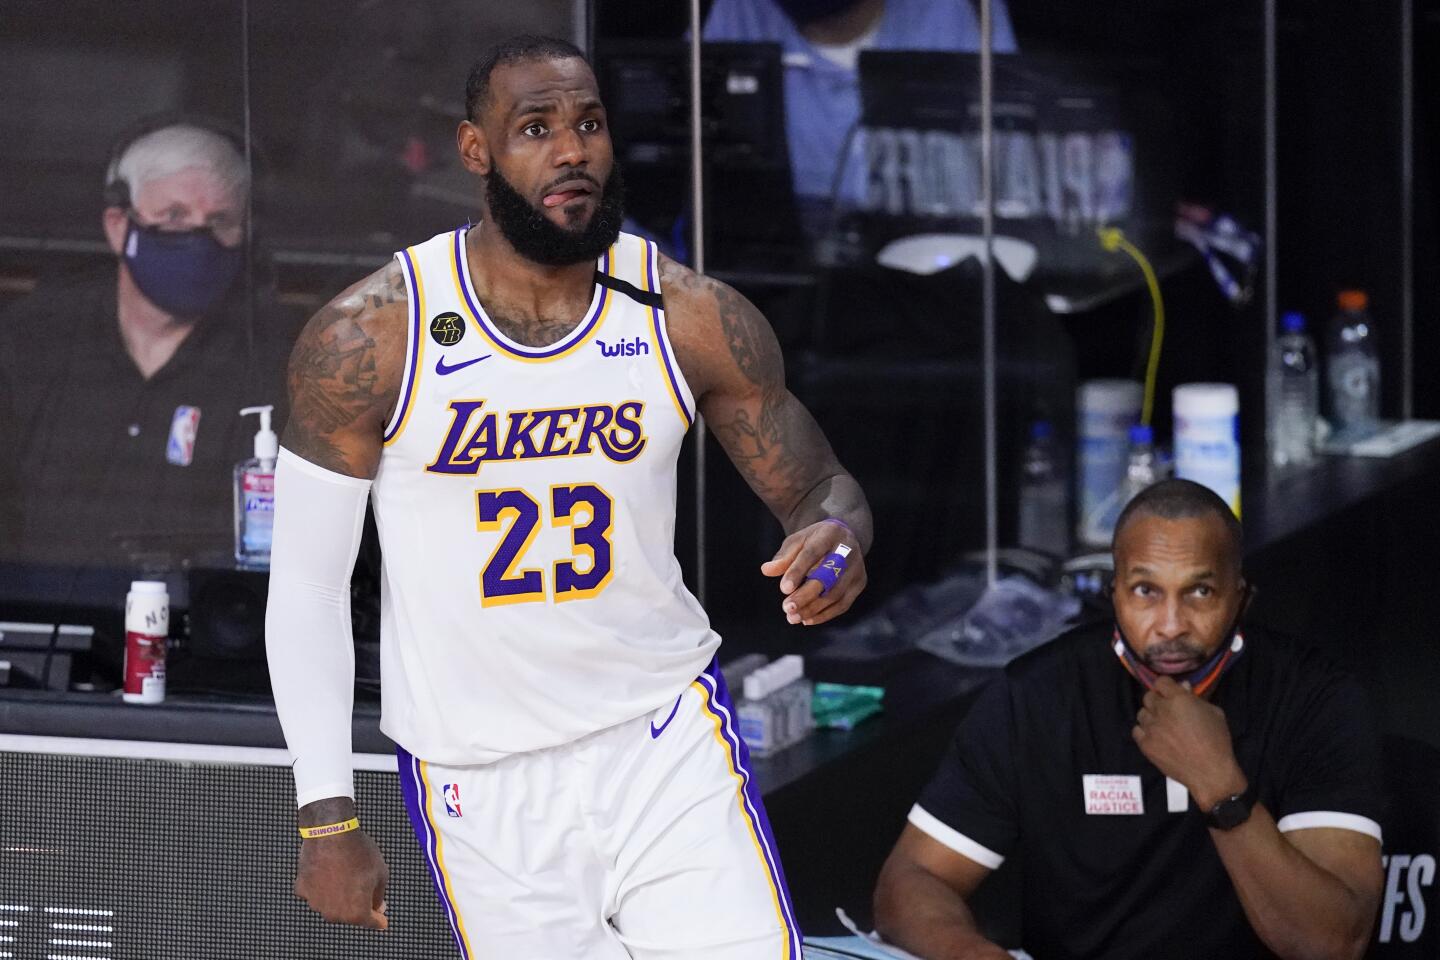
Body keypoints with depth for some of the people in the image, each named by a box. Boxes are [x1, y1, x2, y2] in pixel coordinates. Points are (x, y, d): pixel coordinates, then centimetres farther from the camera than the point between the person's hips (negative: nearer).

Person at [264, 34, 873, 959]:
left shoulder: (695, 318, -5)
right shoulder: (365, 340, -10)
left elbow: (819, 486, 6)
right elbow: (308, 585, -3)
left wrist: (839, 534, -21)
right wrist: (328, 817, -6)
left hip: (670, 743, 1)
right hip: (479, 793, -1)